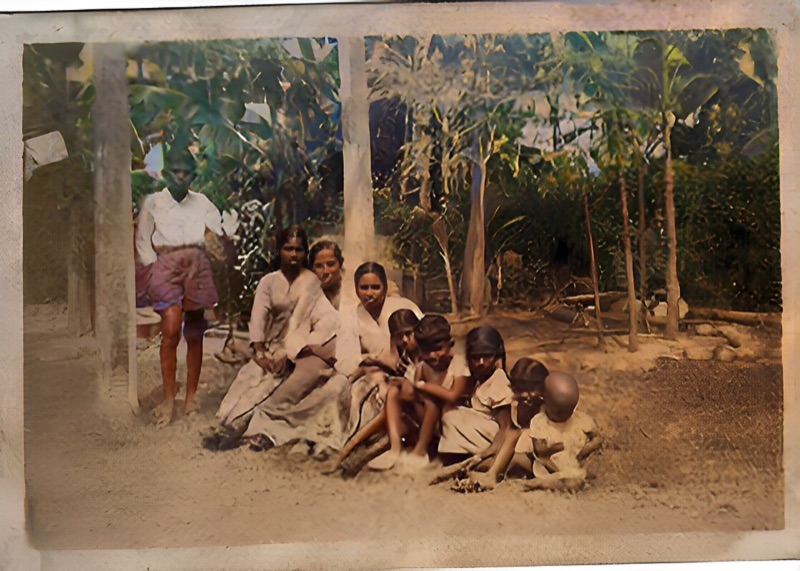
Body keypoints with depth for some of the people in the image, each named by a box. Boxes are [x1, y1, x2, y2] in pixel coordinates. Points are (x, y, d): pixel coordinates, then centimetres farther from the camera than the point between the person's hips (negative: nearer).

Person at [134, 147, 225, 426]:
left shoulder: (202, 203, 18)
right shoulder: (153, 202, 11)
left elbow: (217, 240, 14)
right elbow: (143, 243, 6)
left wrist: (213, 240, -5)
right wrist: (154, 267, -6)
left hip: (197, 267, 3)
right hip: (165, 267, -2)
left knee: (194, 333, 1)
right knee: (171, 329, -19)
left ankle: (191, 396, 7)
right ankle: (169, 398, -16)